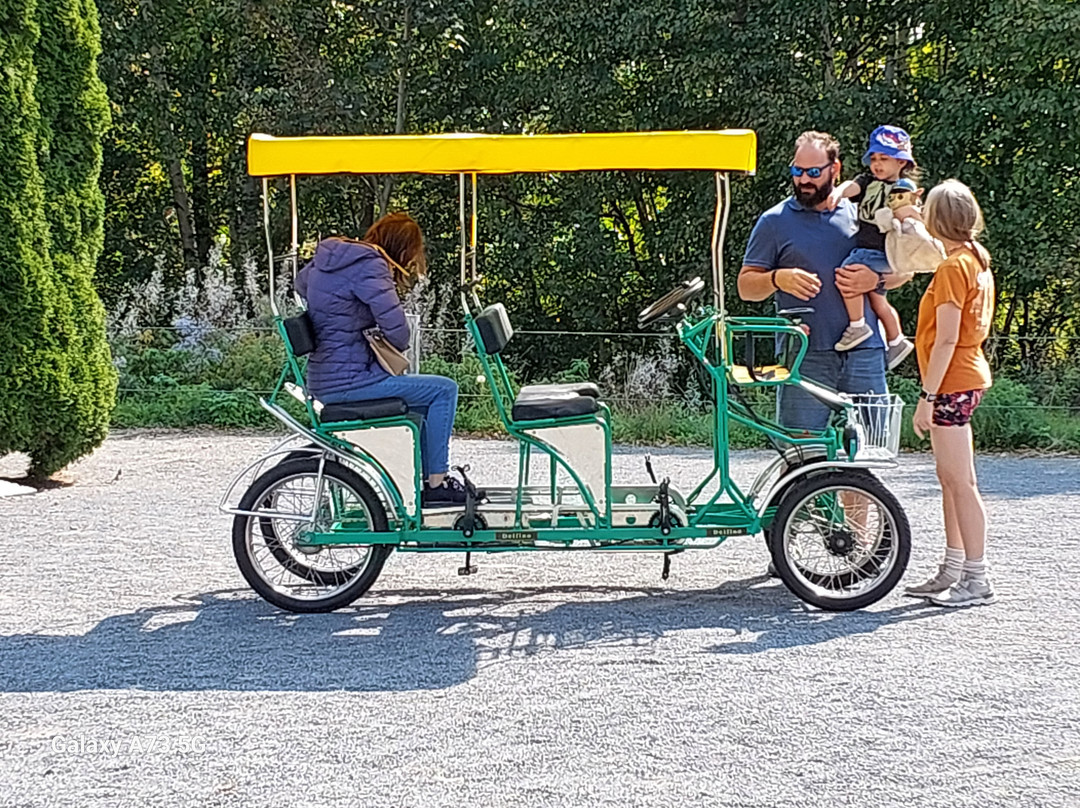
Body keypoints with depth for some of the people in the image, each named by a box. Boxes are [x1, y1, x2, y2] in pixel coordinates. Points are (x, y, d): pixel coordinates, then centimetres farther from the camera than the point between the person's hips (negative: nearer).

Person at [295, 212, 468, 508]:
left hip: (323, 381, 10)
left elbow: (301, 284, 35)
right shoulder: (369, 265, -15)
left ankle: (426, 478, 26)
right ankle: (436, 483, 1)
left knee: (424, 399, 25)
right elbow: (394, 324, -25)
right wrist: (397, 348, -3)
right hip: (349, 381, -10)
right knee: (444, 389, -2)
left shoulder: (325, 255, 13)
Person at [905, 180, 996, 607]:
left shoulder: (953, 267, -17)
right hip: (968, 376, 10)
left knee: (961, 483, -6)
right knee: (950, 479, 14)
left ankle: (976, 579, -2)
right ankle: (952, 571, 21)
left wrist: (926, 397, -19)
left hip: (952, 383, -10)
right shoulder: (978, 260, 11)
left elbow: (946, 339, -20)